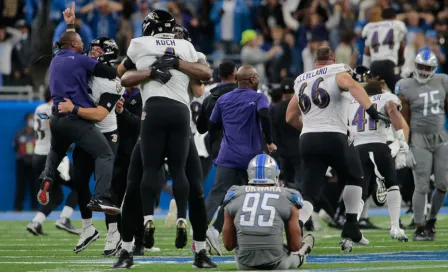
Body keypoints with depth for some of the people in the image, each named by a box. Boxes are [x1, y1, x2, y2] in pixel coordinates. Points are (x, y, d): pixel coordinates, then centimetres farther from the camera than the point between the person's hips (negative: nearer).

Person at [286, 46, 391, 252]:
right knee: (353, 179, 21)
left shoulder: (301, 82, 20)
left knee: (309, 194, 5)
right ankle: (351, 231, 14)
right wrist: (372, 111, -27)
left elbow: (291, 118, 26)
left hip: (307, 140, 4)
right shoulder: (338, 74, 5)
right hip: (334, 138, -4)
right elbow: (352, 85, -19)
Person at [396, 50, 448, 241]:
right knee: (422, 186, -7)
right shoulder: (407, 87, -6)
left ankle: (431, 220, 20)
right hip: (420, 139, -4)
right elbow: (404, 120, -4)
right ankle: (419, 228, 2)